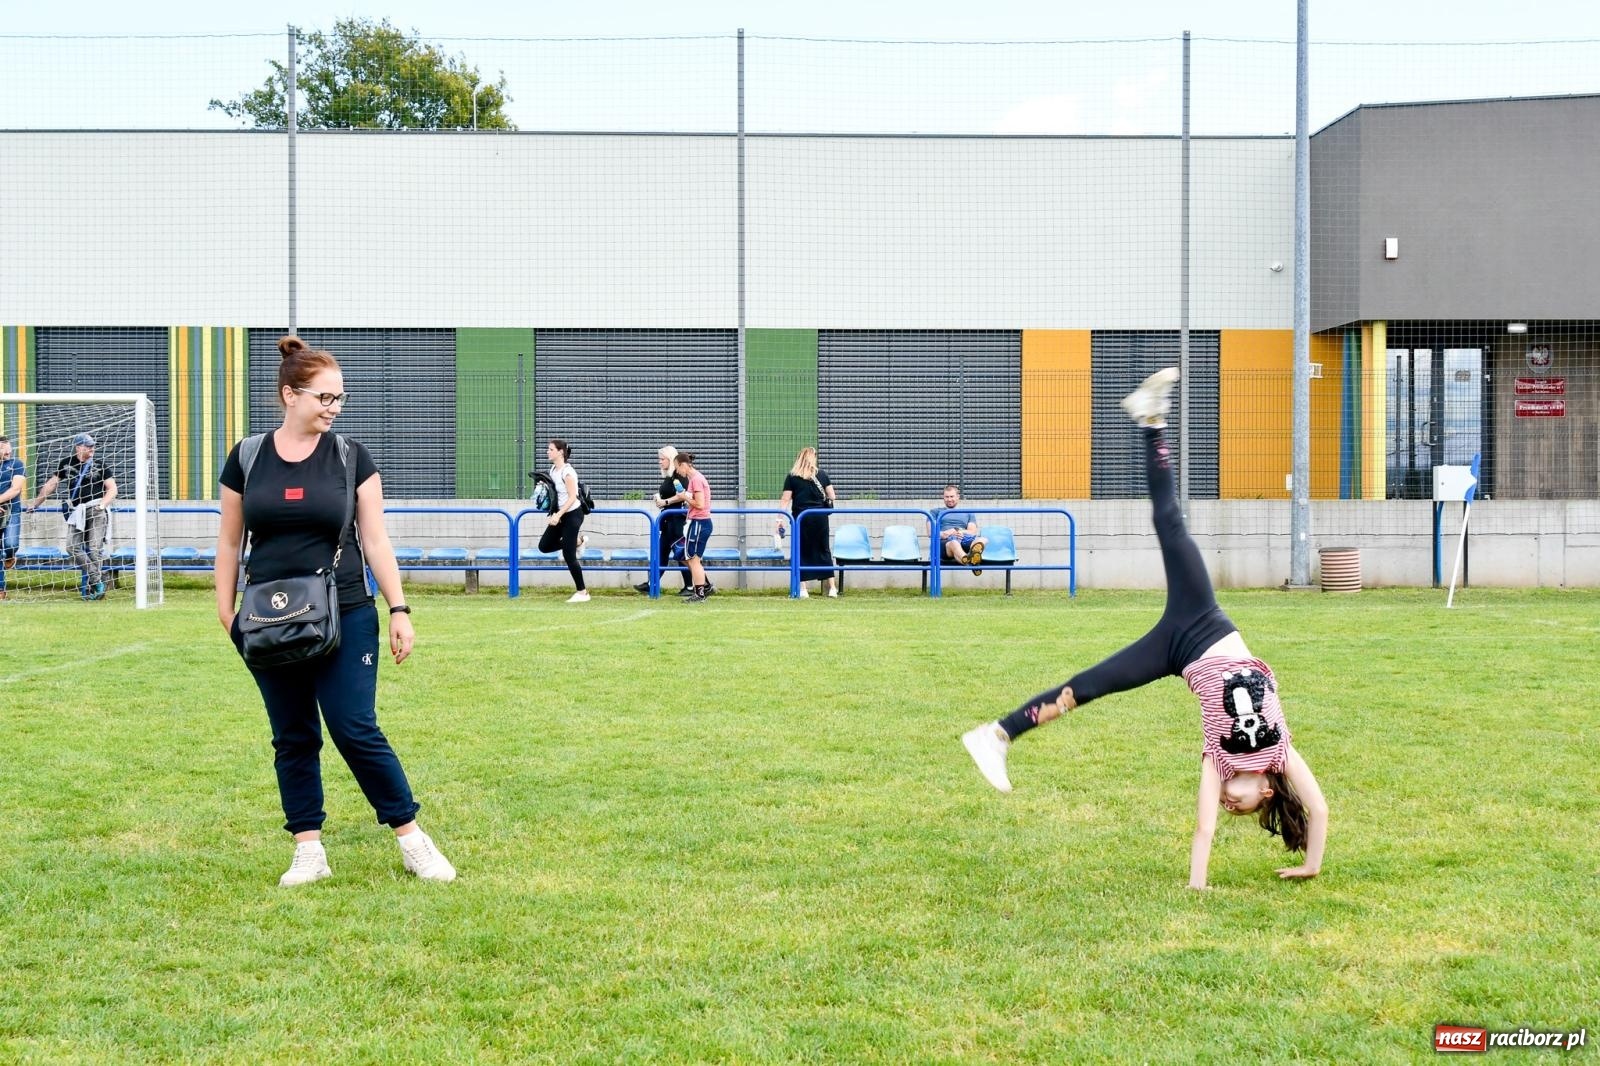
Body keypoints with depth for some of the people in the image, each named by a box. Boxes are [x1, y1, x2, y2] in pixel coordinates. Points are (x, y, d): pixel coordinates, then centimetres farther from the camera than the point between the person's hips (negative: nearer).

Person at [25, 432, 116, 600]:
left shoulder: (100, 465, 4)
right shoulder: (67, 464, 12)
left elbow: (112, 489, 3)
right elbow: (51, 485, 20)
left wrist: (102, 504, -13)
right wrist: (35, 504, 24)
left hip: (96, 509, -4)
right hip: (77, 512, 4)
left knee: (93, 547, -13)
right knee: (73, 546, -11)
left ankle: (89, 585, -8)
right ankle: (97, 579, -12)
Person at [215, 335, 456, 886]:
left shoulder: (350, 457, 1)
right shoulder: (247, 458, 3)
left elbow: (375, 539, 1)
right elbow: (229, 542, 10)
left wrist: (399, 609, -5)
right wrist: (226, 612, 5)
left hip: (344, 618, -2)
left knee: (356, 731, -6)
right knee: (293, 738, 7)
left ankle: (413, 841, 5)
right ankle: (309, 851, 15)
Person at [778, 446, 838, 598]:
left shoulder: (792, 477, -1)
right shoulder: (822, 475, 3)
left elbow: (785, 500, -5)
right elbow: (832, 497, 6)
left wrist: (780, 519, -4)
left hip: (801, 517, -2)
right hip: (820, 517, 2)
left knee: (802, 552, 5)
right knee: (823, 550, 11)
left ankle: (802, 589, 1)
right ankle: (831, 587, 11)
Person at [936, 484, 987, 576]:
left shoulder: (968, 513, 32)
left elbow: (973, 532, 14)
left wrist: (959, 531, -6)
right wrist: (943, 534, -9)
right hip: (944, 543, -2)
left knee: (982, 540, -36)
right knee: (954, 543, -43)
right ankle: (970, 562, -79)